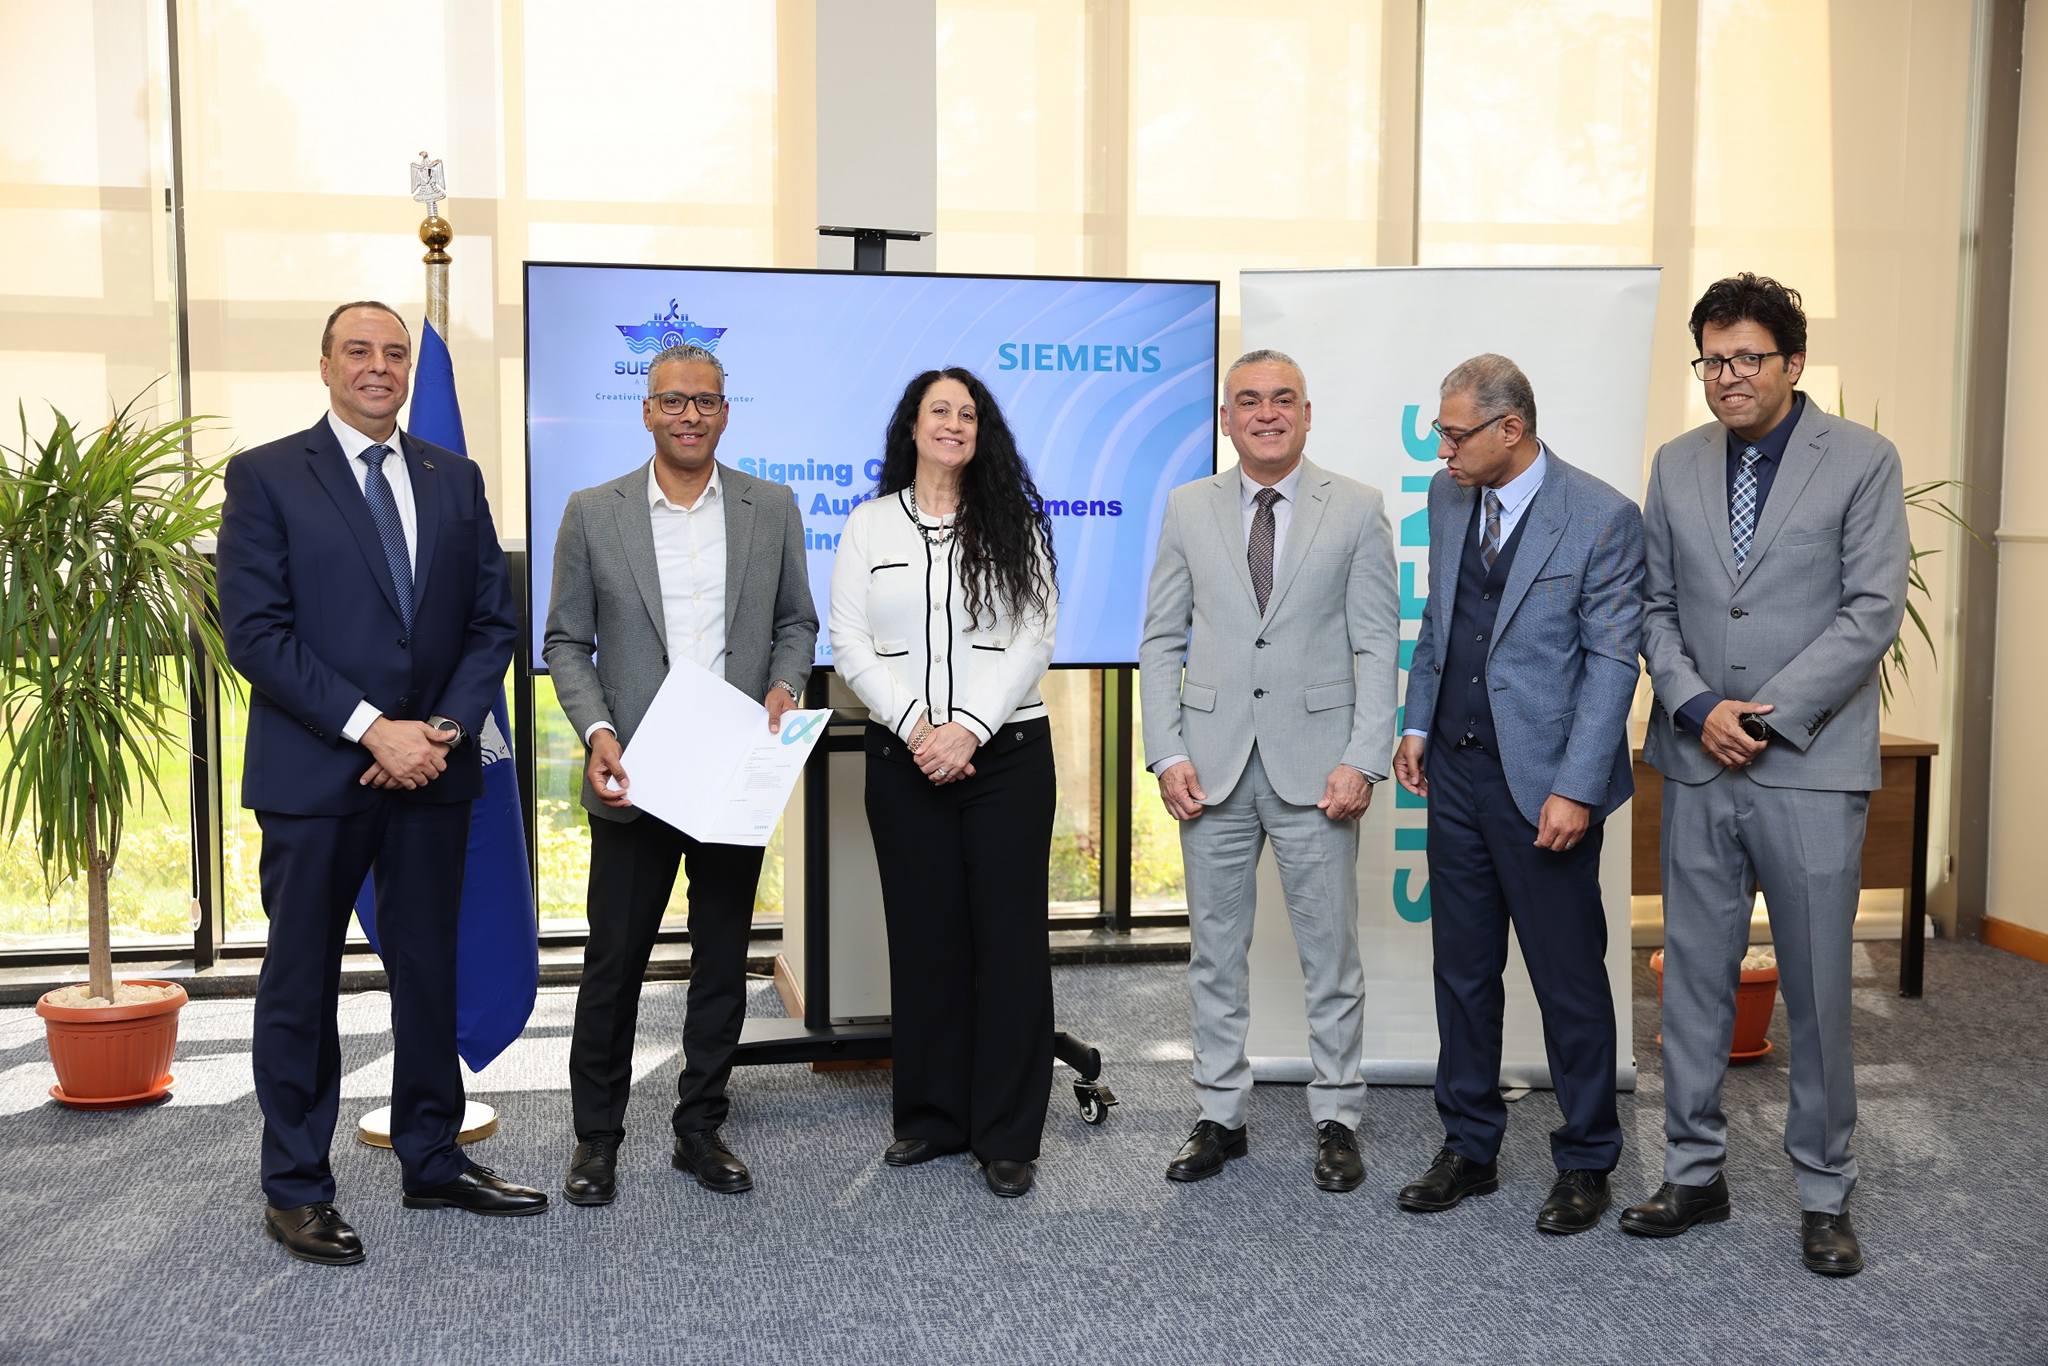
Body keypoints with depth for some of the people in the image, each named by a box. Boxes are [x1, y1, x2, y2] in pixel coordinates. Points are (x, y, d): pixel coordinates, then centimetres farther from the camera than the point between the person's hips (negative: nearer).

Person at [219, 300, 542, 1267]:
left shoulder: (455, 480, 10)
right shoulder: (266, 477, -2)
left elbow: (492, 622, 7)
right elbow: (256, 633, -11)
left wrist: (446, 728, -8)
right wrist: (372, 731, -17)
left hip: (432, 769, 4)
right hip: (313, 777, -4)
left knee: (430, 975, 13)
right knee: (301, 985, 7)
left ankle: (432, 1162, 27)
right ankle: (295, 1189, 20)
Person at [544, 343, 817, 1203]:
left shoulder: (772, 509, 5)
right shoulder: (593, 513, 1)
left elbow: (796, 622, 11)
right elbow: (566, 640, 3)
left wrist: (784, 685, -8)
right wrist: (596, 730, -11)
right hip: (637, 777, -1)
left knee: (723, 961, 10)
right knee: (614, 960, 6)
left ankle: (700, 1129, 25)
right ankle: (596, 1137, 22)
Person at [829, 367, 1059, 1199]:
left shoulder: (1014, 523, 5)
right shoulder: (869, 524, 8)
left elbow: (1033, 640, -3)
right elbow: (850, 645, 1)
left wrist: (969, 729, -14)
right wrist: (916, 727, -12)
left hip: (1005, 752, -1)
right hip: (904, 757, 1)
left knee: (1010, 936, 0)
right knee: (923, 936, 6)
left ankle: (1009, 1135, 9)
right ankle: (932, 1118, 19)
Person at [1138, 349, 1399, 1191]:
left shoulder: (1357, 510, 2)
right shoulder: (1189, 508, 7)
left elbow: (1377, 645, -1)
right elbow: (1161, 639, 6)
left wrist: (1362, 761, -10)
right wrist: (1167, 753, -3)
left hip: (1314, 764, -2)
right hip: (1213, 764, 2)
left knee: (1330, 953, 6)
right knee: (1215, 951, 10)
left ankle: (1336, 1119, 20)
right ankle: (1220, 1115, 23)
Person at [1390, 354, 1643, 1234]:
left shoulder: (1602, 518, -12)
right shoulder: (1448, 496, 6)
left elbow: (1611, 662, -13)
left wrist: (1576, 790, -17)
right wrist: (1418, 724, 9)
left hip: (1542, 781, -6)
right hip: (1455, 768, 6)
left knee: (1569, 980, 6)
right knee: (1463, 970, 14)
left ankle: (1585, 1164, 24)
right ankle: (1469, 1150, 28)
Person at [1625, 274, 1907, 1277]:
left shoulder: (1863, 461, -1)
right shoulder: (1676, 465, 10)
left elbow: (1874, 611, -7)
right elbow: (1654, 607, 9)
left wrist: (1766, 715, -12)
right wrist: (1698, 707, -7)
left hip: (1809, 767, -3)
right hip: (1697, 766, 3)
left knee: (1817, 988, 5)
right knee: (1693, 978, 9)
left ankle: (1824, 1194, 20)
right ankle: (1694, 1173, 22)